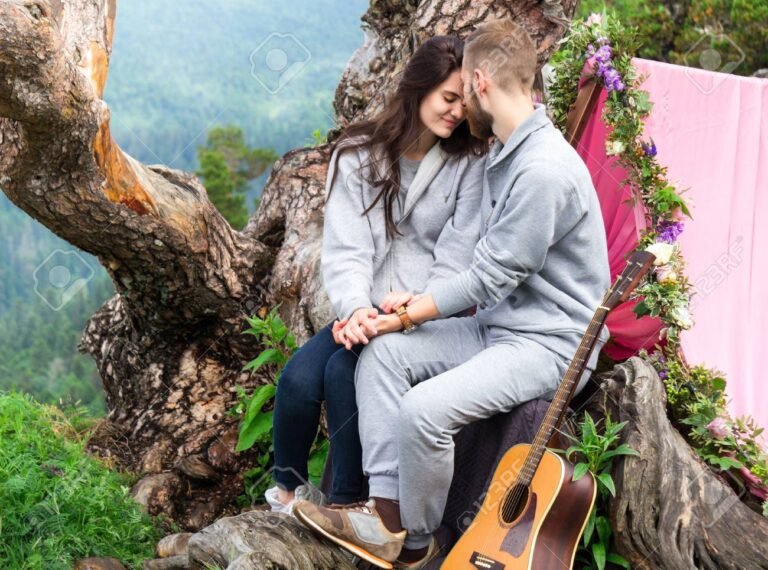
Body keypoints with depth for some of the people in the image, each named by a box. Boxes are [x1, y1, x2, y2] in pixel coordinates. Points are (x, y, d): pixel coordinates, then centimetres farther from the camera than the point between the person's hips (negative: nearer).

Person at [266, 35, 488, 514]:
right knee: (300, 377, -21)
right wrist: (356, 308, -24)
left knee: (344, 372, -27)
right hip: (365, 311, 3)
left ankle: (348, 504, -12)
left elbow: (457, 255, -7)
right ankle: (288, 488, 6)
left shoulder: (472, 164, -2)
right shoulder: (358, 154, 3)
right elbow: (345, 247, -6)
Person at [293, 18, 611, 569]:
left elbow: (489, 277, -20)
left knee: (425, 409, -28)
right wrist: (411, 305, 3)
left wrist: (404, 317, -11)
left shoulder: (544, 170, -23)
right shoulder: (505, 153, 11)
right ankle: (386, 515, -7)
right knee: (382, 352, -5)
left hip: (550, 342, -10)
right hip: (498, 322, 10)